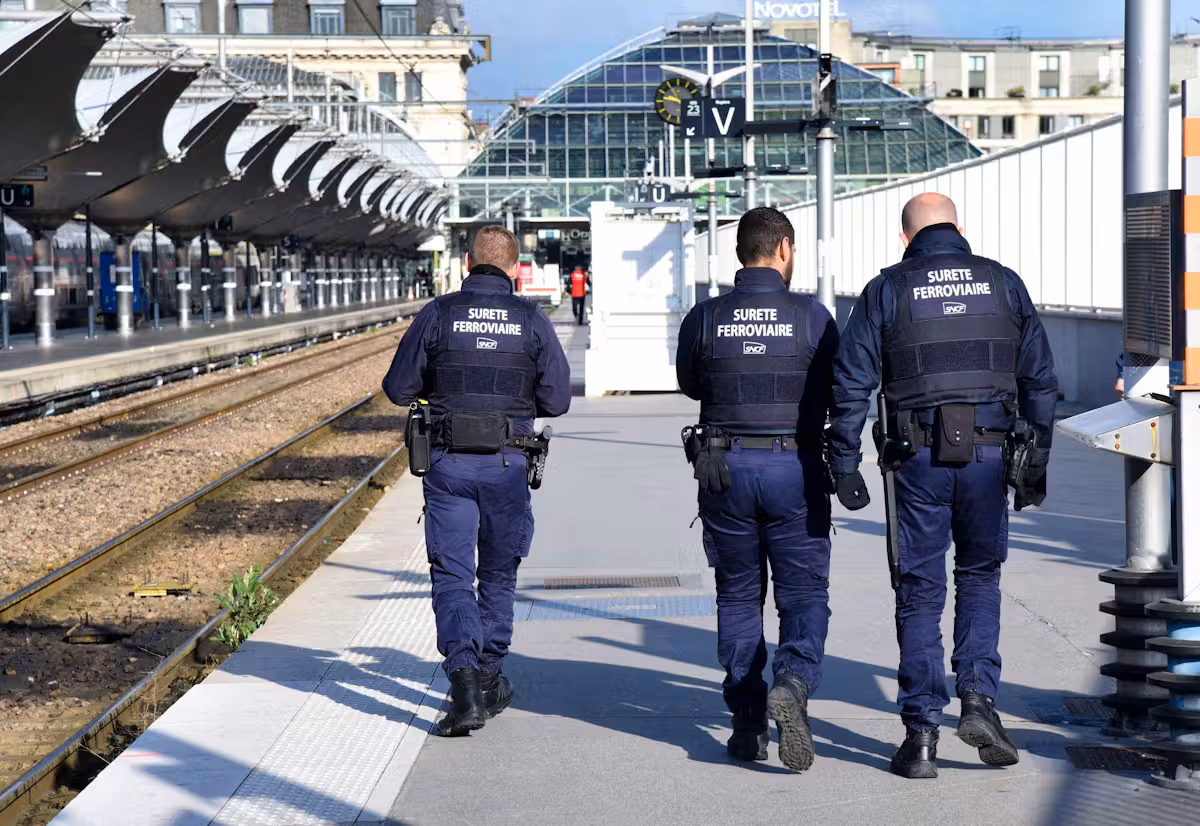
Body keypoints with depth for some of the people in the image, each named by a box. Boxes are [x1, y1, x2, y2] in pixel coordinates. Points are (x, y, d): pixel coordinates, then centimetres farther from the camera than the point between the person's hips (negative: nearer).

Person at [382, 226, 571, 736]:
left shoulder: (437, 314, -2)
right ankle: (491, 680, 27)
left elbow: (398, 388, 0)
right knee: (498, 574, 17)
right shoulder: (531, 320, 0)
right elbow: (558, 399, 0)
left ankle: (464, 684, -17)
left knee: (452, 575, 1)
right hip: (508, 464, 1)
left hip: (449, 464, -1)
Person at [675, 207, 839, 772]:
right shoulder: (812, 317, -7)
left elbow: (690, 385, 14)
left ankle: (748, 725, 13)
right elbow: (838, 394, 4)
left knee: (738, 596, 13)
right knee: (804, 593, 7)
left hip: (726, 467, 2)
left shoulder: (705, 319, -3)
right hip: (795, 469, -2)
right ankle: (793, 682, -20)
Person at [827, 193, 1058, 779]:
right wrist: (1036, 465, 14)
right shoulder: (1003, 283, 8)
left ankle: (921, 734, 5)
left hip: (920, 460, -1)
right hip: (989, 455, 1)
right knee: (980, 577, 19)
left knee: (919, 593, 6)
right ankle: (979, 699, 4)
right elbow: (1040, 381, 9)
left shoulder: (886, 291, 3)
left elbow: (851, 385, -3)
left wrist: (845, 467, 2)